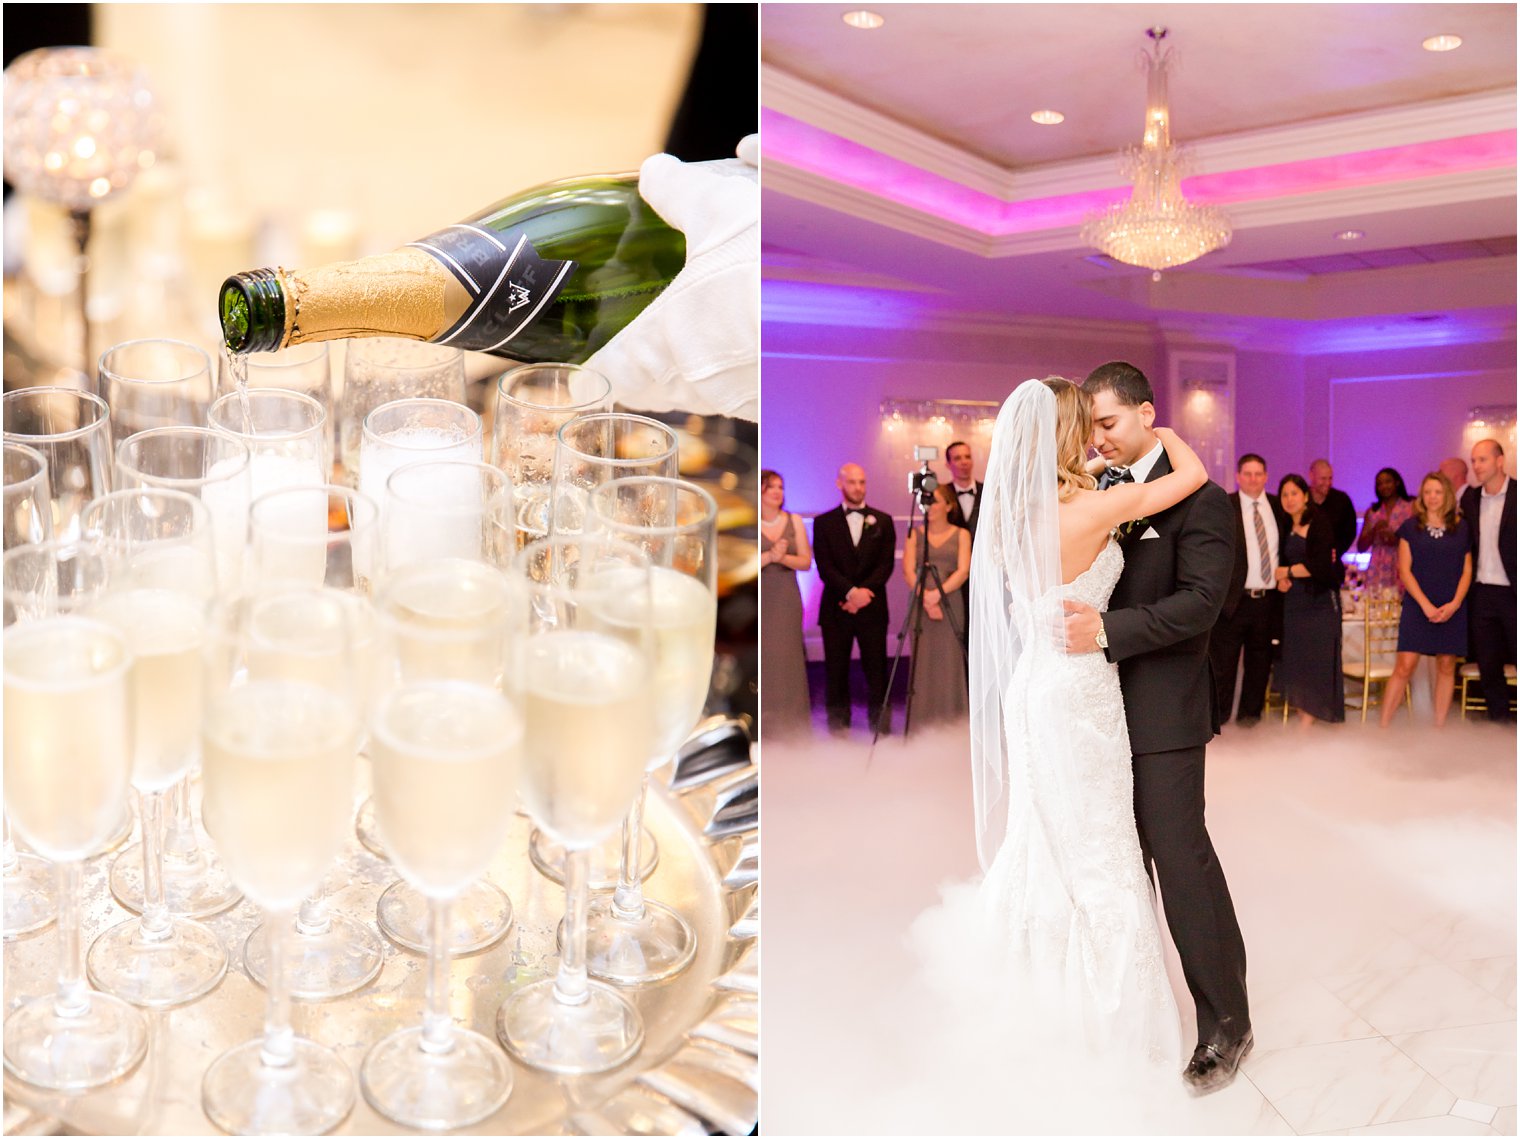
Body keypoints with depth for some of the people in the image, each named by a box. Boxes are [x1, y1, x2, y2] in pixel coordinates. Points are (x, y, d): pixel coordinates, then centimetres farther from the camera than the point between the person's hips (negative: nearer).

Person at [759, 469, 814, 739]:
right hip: (761, 600, -2)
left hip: (787, 601, 3)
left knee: (788, 659, 1)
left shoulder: (794, 521, 8)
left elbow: (806, 562, 4)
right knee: (762, 658, -5)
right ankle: (764, 724, 2)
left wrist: (784, 557, -13)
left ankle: (788, 724, 9)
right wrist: (770, 556, -18)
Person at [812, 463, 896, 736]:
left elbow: (886, 564, 1)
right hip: (836, 608, 0)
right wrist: (851, 592, -16)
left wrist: (864, 593, -12)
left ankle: (881, 732, 6)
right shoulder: (824, 522, 6)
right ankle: (838, 732, 9)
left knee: (876, 672, 0)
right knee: (835, 673, 2)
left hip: (872, 608, 0)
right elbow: (824, 567, -3)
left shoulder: (883, 521, 10)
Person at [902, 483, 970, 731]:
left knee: (949, 666, -2)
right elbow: (908, 571, 0)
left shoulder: (961, 534, 7)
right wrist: (926, 598, -15)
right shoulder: (915, 534, 11)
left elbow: (963, 571, -5)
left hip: (951, 605, -1)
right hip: (920, 605, 1)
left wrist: (937, 594, -17)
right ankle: (922, 728, 4)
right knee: (922, 666, -1)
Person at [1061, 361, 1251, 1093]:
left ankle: (1225, 1022, 13)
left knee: (1182, 857, -2)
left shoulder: (1199, 499, -11)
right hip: (1101, 704, 7)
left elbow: (1200, 603, -20)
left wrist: (1107, 630, -28)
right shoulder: (1101, 492, 9)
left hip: (1161, 710, -6)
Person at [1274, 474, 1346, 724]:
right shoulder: (1286, 528, 11)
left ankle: (1306, 724, 0)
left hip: (1320, 601, -6)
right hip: (1293, 602, 6)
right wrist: (1281, 580, -7)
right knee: (1295, 663, 3)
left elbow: (1320, 566, -15)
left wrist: (1286, 571, -5)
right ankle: (1303, 720, 9)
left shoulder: (1320, 524, -7)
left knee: (1316, 661, -3)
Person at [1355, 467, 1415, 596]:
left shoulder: (1410, 509, 2)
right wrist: (1374, 531, -5)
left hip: (1400, 571, -3)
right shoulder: (1372, 512, 12)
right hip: (1376, 572, 3)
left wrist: (1396, 540, -15)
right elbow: (1361, 547, 10)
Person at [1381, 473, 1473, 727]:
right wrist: (1426, 605, -10)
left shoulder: (1462, 528, 8)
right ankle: (1383, 726, -7)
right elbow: (1404, 570, -1)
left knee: (1446, 667, 5)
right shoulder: (1411, 527, 4)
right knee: (1404, 666, -9)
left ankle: (1439, 728, 12)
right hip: (1418, 607, -2)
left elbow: (1467, 570, 7)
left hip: (1453, 609, 2)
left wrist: (1455, 604, -7)